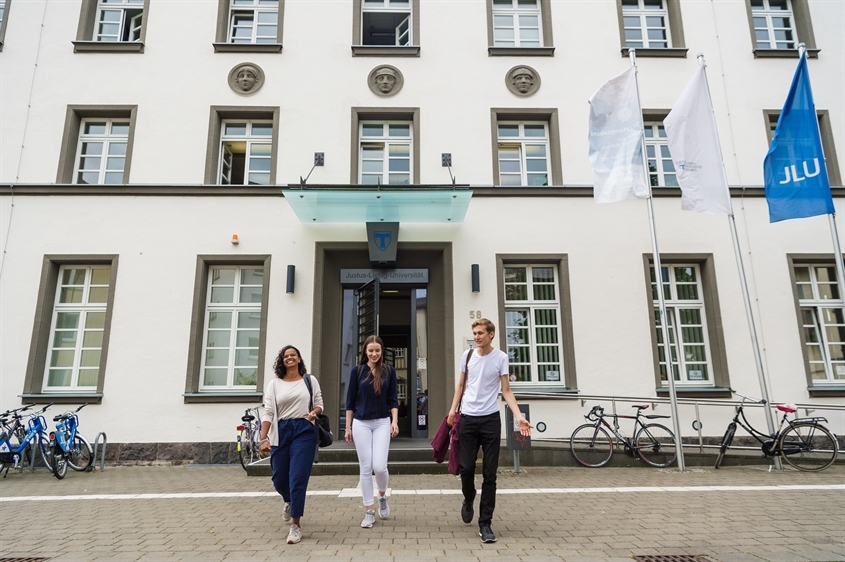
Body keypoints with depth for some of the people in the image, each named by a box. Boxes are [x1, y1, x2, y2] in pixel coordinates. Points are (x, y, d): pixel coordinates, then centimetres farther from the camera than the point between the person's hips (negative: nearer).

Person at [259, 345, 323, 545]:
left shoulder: (310, 380, 7)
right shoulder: (274, 384, 6)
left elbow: (319, 404, 12)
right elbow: (268, 412, 1)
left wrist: (314, 412, -12)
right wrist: (263, 438, -9)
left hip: (304, 431, -2)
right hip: (281, 432, 2)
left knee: (298, 478, -8)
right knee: (279, 479, 10)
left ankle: (296, 526, 3)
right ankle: (290, 502, 46)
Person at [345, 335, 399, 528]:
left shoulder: (389, 371, 2)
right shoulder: (357, 371, 0)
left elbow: (393, 399, 4)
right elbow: (350, 400, 3)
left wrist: (395, 421, -8)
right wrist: (348, 427, 2)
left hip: (382, 423, 0)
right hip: (361, 423, 0)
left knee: (379, 466, -8)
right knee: (365, 469, 3)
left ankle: (382, 497, 23)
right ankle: (369, 512, 15)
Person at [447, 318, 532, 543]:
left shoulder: (500, 357, -3)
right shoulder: (467, 355, 4)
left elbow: (506, 391, -3)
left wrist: (519, 416, -14)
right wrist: (453, 408, 3)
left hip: (490, 419, -2)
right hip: (467, 419, 2)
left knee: (489, 474, 1)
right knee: (466, 467, 4)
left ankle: (485, 524, 12)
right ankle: (468, 500, 36)